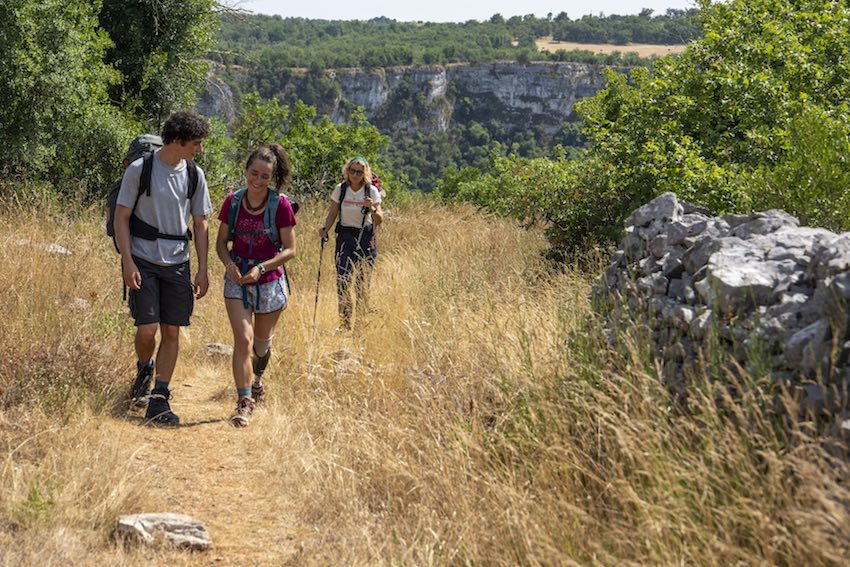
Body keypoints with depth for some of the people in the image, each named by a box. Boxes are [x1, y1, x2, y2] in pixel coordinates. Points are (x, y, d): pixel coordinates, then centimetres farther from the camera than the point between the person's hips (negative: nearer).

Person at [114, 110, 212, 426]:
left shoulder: (194, 175, 5)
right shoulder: (139, 169, -7)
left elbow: (200, 225, 10)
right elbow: (121, 217, -3)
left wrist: (203, 270, 5)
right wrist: (128, 262, -11)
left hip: (178, 264, 4)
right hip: (143, 263, -3)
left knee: (172, 332, 1)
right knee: (147, 329, -8)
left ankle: (159, 400, 9)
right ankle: (144, 370, 26)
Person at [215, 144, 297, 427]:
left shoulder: (281, 206, -11)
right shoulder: (232, 202, -4)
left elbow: (290, 249, -8)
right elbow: (221, 242, 5)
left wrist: (260, 268, -19)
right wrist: (229, 263, -15)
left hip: (270, 281, 0)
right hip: (237, 280, 1)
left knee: (261, 341, 16)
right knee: (243, 338, -13)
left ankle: (257, 378, 47)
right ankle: (244, 402, -9)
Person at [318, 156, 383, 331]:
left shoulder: (372, 191, -4)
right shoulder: (340, 189, -1)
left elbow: (380, 221, -5)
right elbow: (332, 214, 6)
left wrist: (372, 209, -25)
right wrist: (325, 229, -12)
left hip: (365, 239, 0)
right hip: (345, 238, 1)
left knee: (362, 283, 4)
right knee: (343, 280, -11)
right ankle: (344, 322, -7)